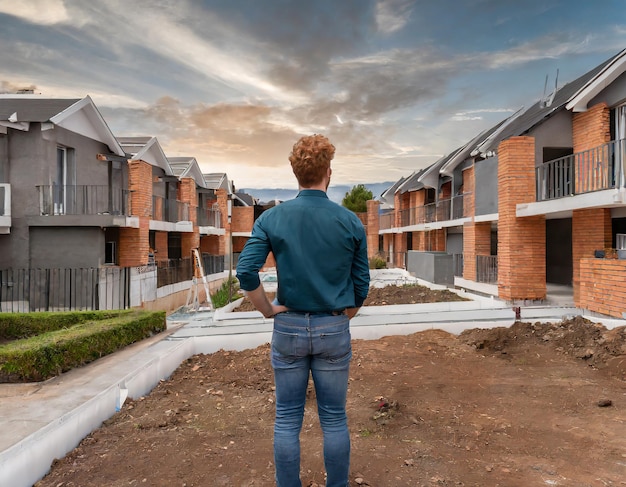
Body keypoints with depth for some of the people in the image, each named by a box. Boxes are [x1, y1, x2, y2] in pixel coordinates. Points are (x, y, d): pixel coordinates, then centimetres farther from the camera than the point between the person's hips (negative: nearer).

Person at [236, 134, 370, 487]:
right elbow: (361, 284, -1)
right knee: (334, 419, 14)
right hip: (334, 330, 0)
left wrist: (269, 310, -2)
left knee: (287, 419, 14)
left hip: (289, 329, 1)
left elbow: (246, 271, -14)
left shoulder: (272, 219, -7)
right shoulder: (350, 222, -6)